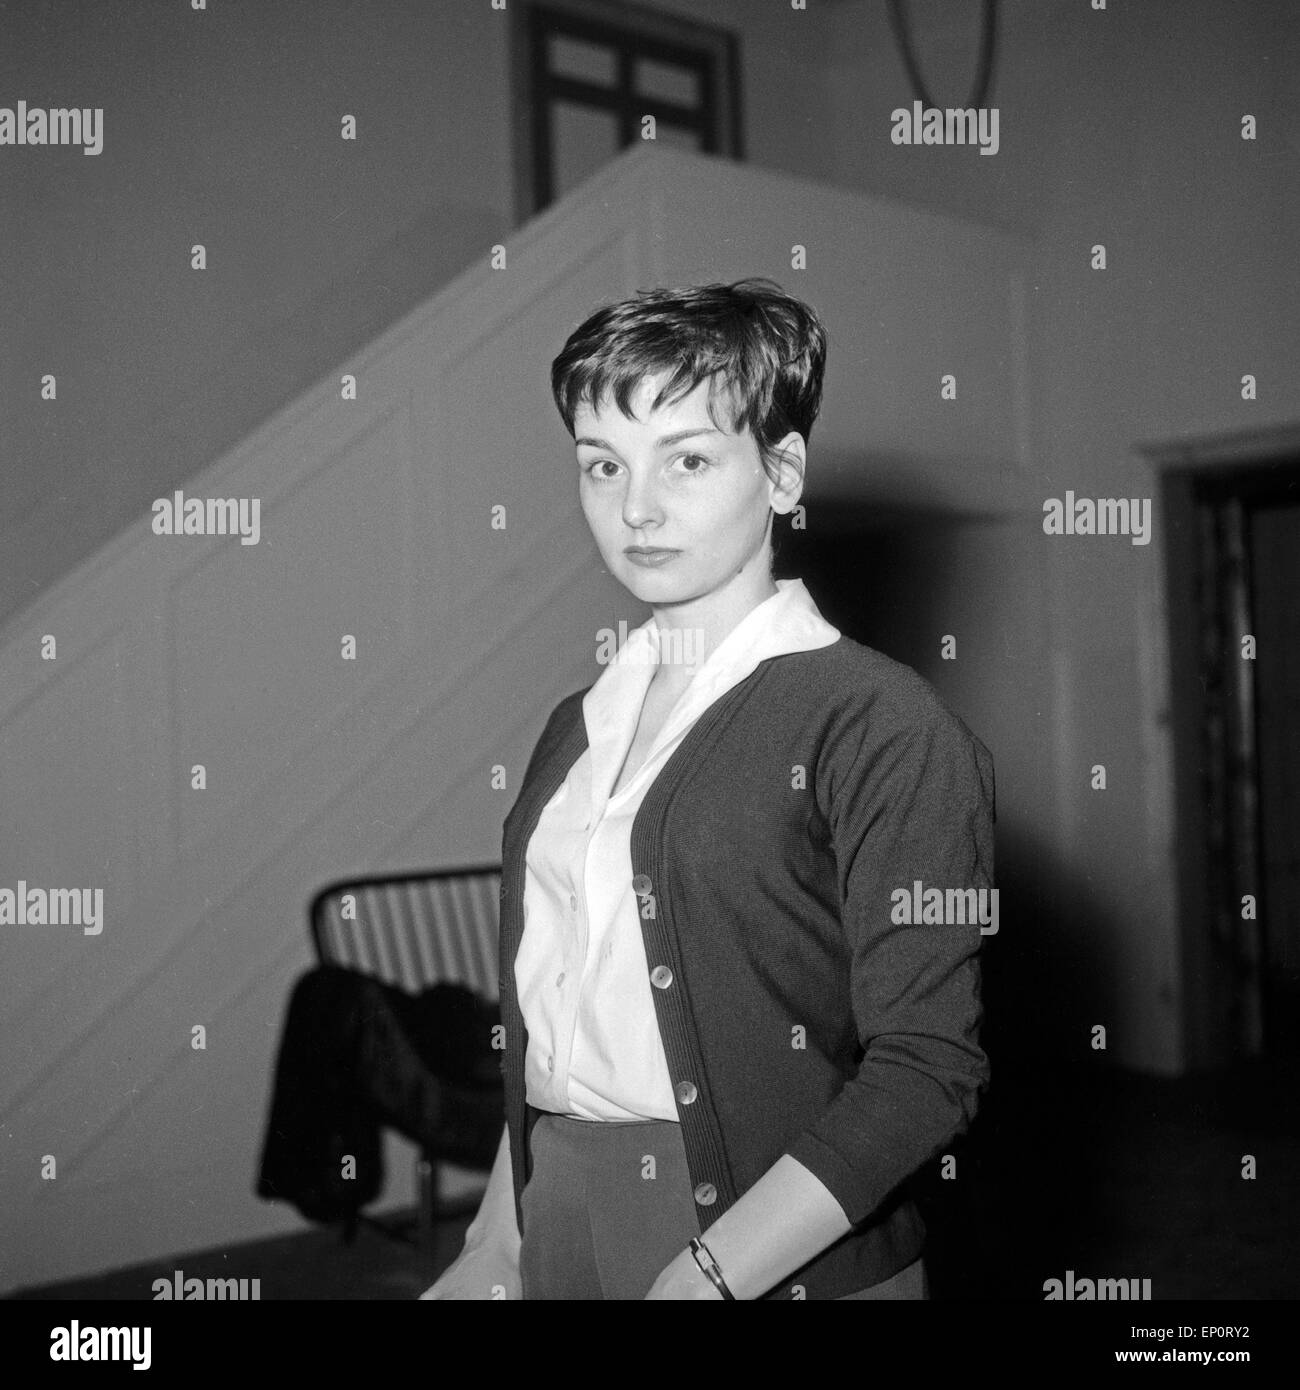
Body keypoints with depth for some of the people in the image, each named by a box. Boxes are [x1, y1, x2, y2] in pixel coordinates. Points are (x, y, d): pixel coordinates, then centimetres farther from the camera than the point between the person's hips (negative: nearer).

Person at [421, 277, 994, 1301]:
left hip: (779, 1257, -5)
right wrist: (496, 1247, 5)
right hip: (556, 1233, 5)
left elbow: (927, 1067, -17)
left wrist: (705, 1274, -21)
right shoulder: (579, 726, 7)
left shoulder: (881, 727, -13)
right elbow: (548, 1040, 11)